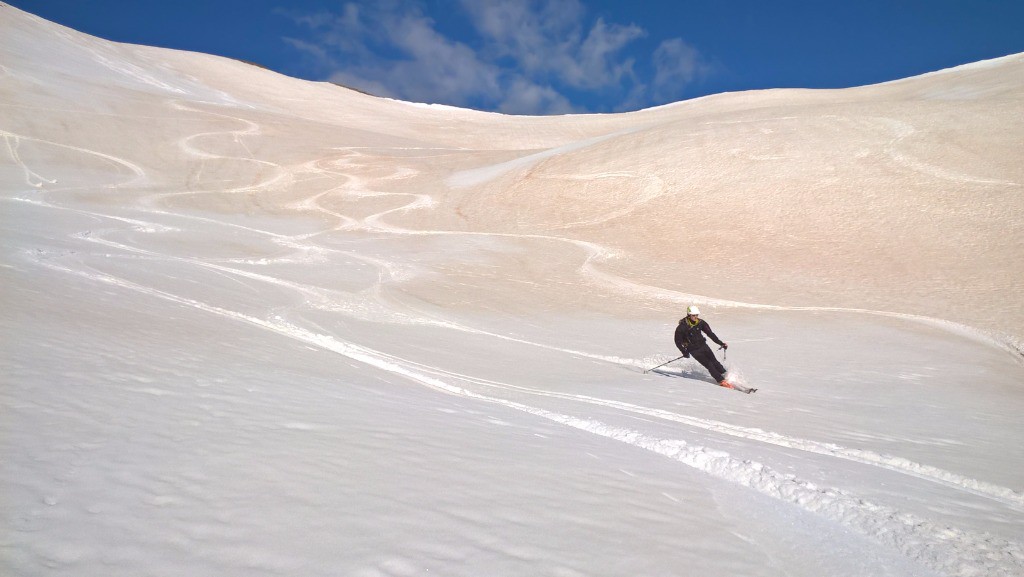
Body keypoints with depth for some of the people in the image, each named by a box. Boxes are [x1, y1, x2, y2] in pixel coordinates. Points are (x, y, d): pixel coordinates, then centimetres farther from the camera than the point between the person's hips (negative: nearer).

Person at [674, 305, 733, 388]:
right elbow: (678, 342, -10)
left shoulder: (700, 322, -4)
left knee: (714, 362, -1)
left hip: (703, 345, 4)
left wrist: (721, 343, -1)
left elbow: (710, 334, 4)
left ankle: (726, 376, 6)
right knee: (709, 365, -12)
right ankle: (721, 380, -10)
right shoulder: (682, 327, -16)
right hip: (694, 350, -4)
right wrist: (684, 352, -21)